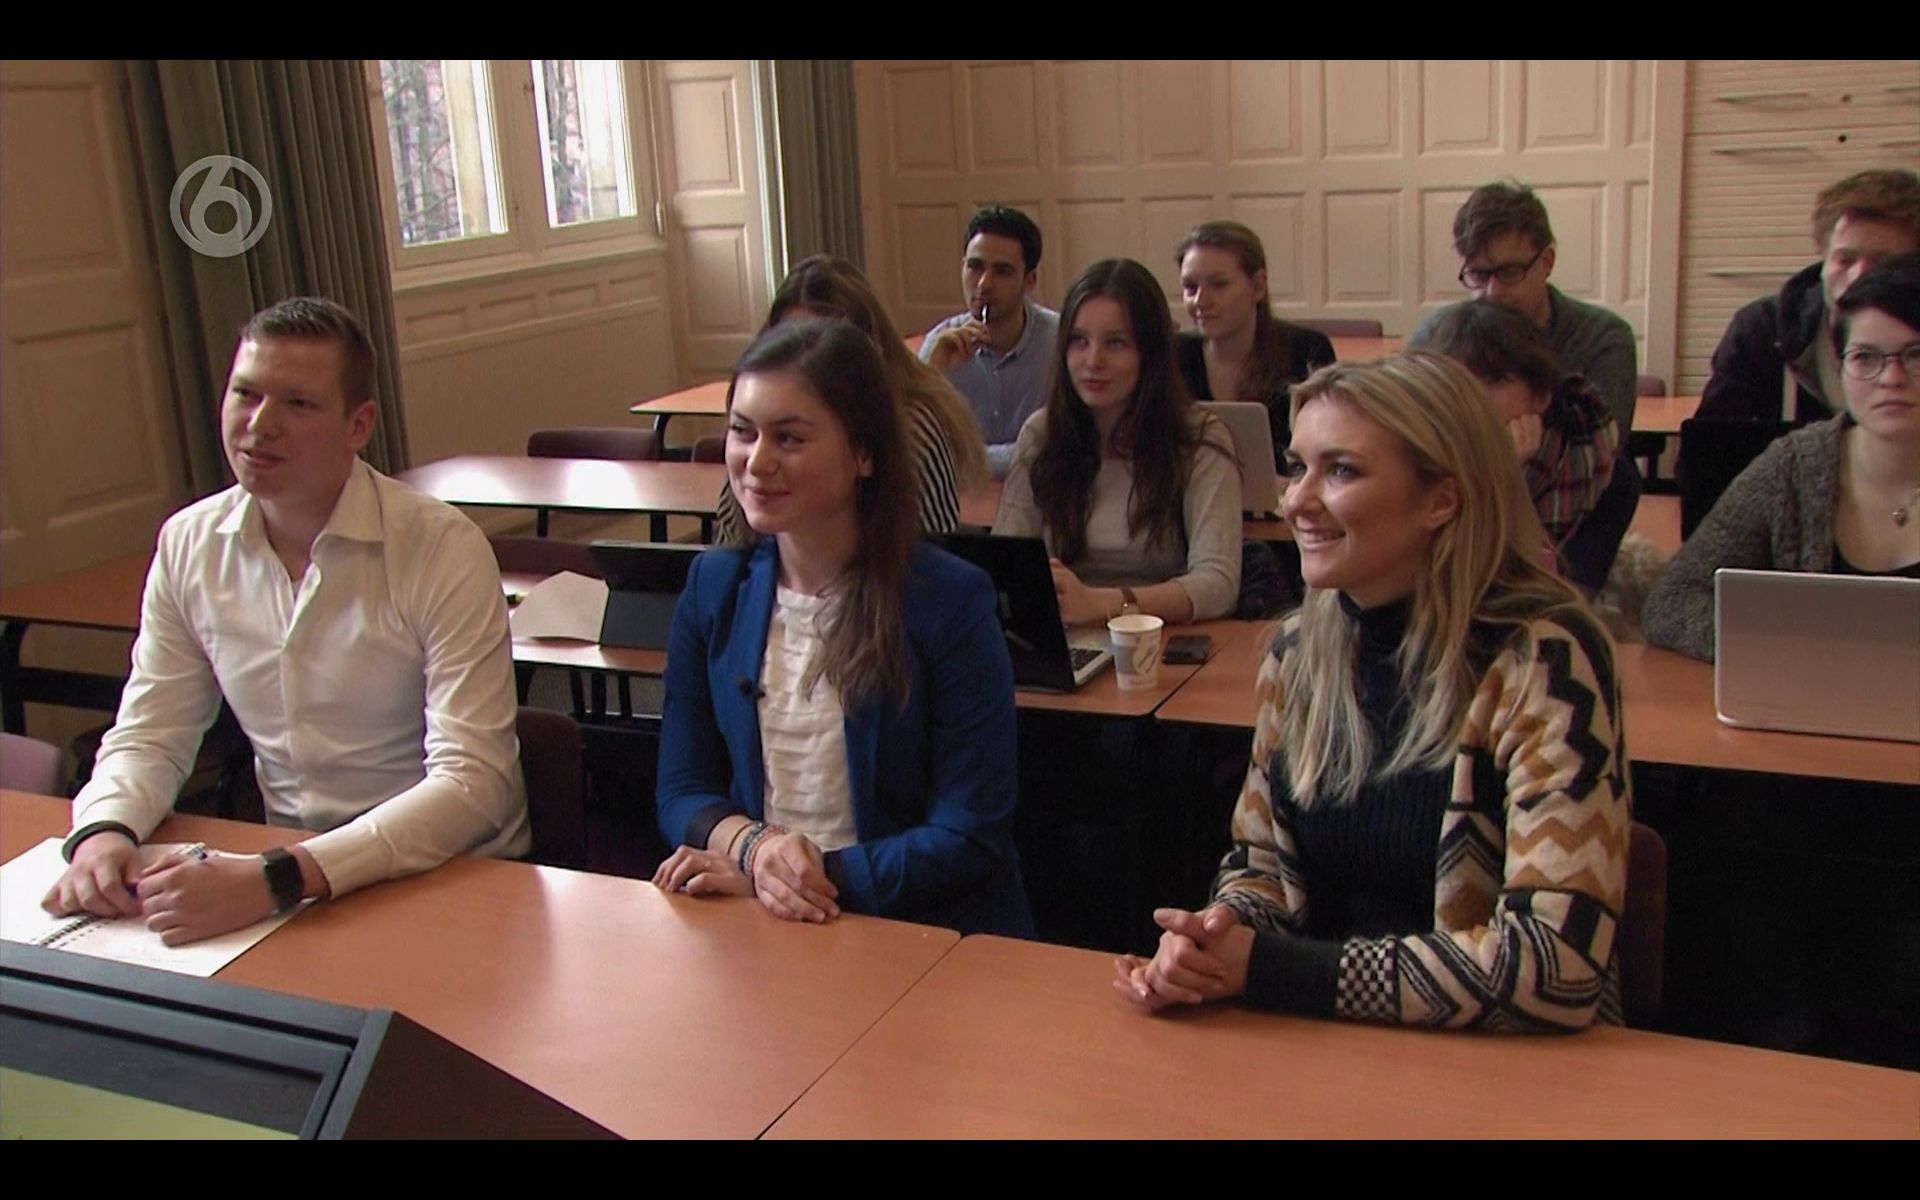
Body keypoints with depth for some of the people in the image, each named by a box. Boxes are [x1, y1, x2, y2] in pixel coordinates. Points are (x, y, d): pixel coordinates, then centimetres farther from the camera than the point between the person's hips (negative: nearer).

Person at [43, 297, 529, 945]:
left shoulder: (442, 549, -16)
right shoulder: (188, 545, 1)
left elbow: (472, 783, -22)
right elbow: (150, 736, 9)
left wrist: (276, 879, -32)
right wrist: (102, 829, -14)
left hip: (453, 877, -4)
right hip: (277, 873, 4)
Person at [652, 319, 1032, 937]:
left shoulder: (949, 602, -7)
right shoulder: (713, 589, 6)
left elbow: (972, 839, -7)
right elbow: (681, 792, 7)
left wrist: (819, 872, -15)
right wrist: (753, 847, -13)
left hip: (933, 935, -2)